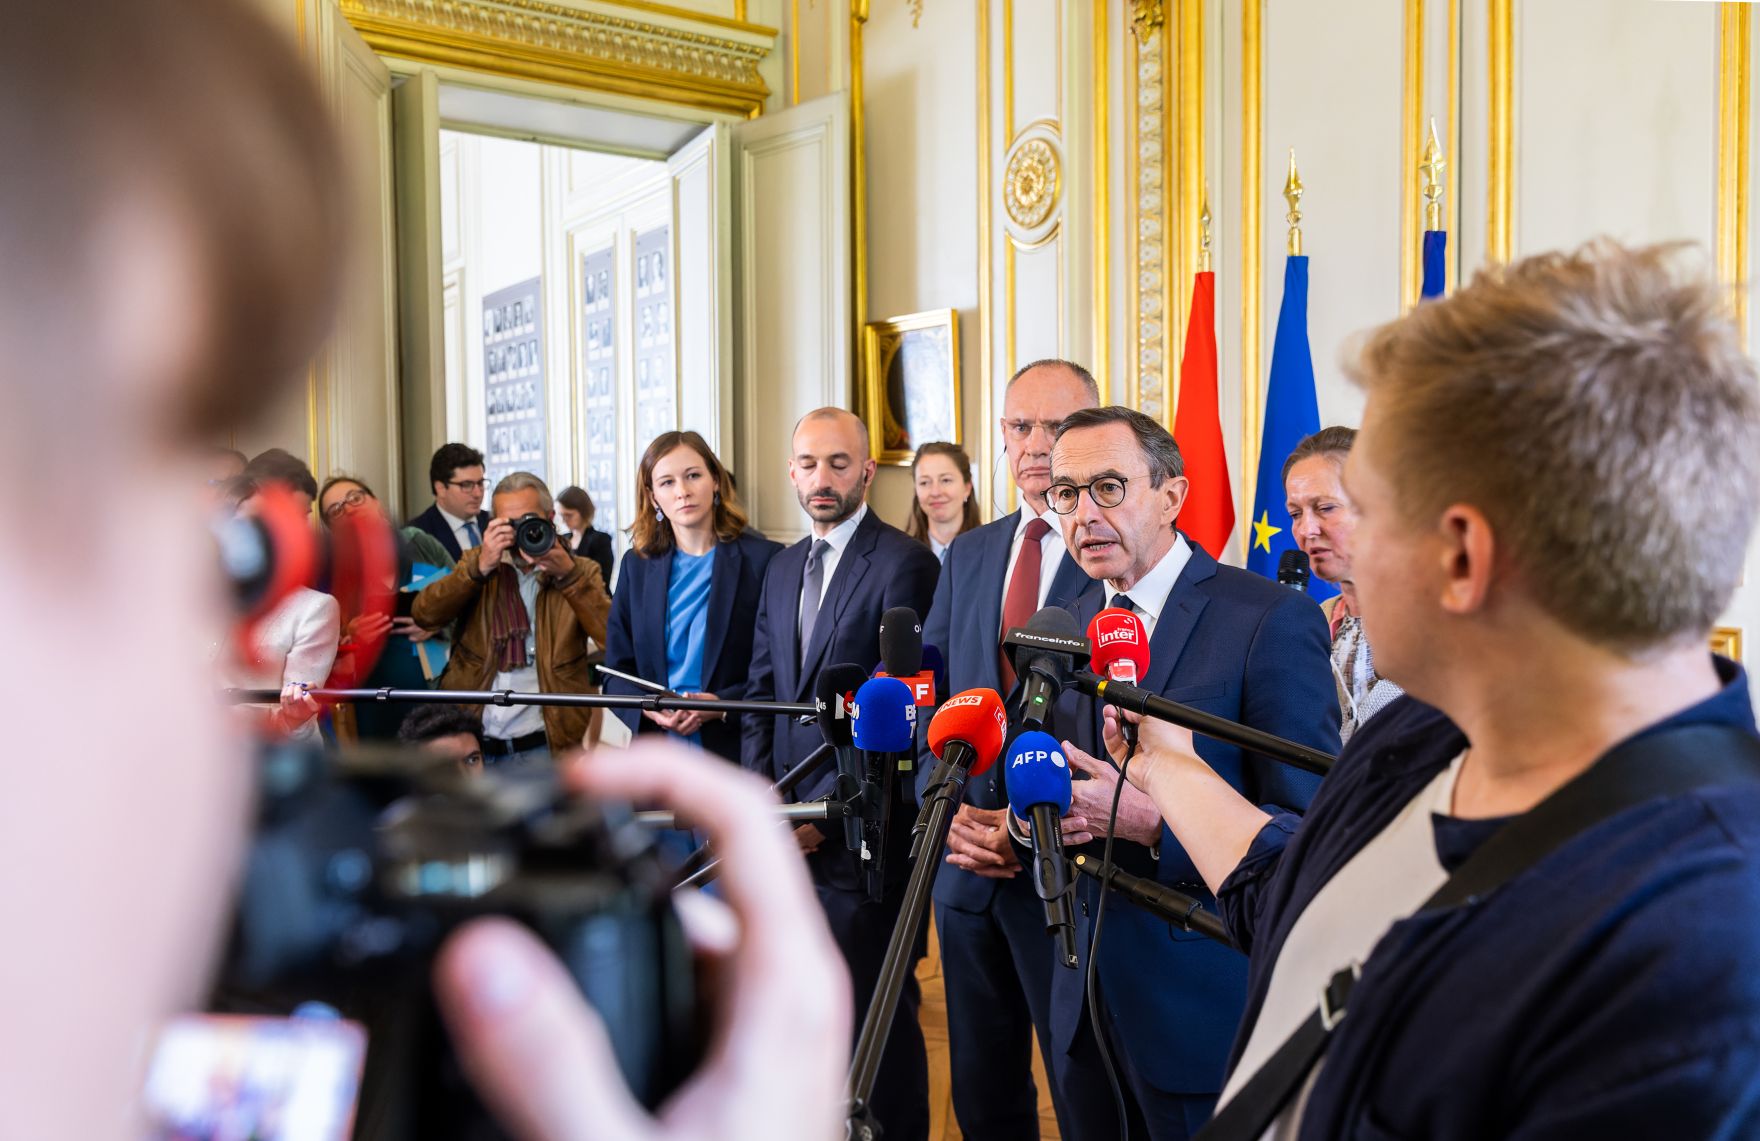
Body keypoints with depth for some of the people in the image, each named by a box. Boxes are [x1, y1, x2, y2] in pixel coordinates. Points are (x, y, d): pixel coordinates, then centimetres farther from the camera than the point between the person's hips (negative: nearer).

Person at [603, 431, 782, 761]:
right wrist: (647, 707, -11)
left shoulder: (763, 559, -3)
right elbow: (616, 672, 9)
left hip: (736, 752, -2)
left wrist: (722, 705, -19)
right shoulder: (637, 564, 9)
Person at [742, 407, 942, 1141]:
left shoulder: (904, 563, -11)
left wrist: (829, 805, -16)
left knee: (876, 1006, 4)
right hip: (790, 824, 7)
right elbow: (763, 692, 14)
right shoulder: (782, 569, 14)